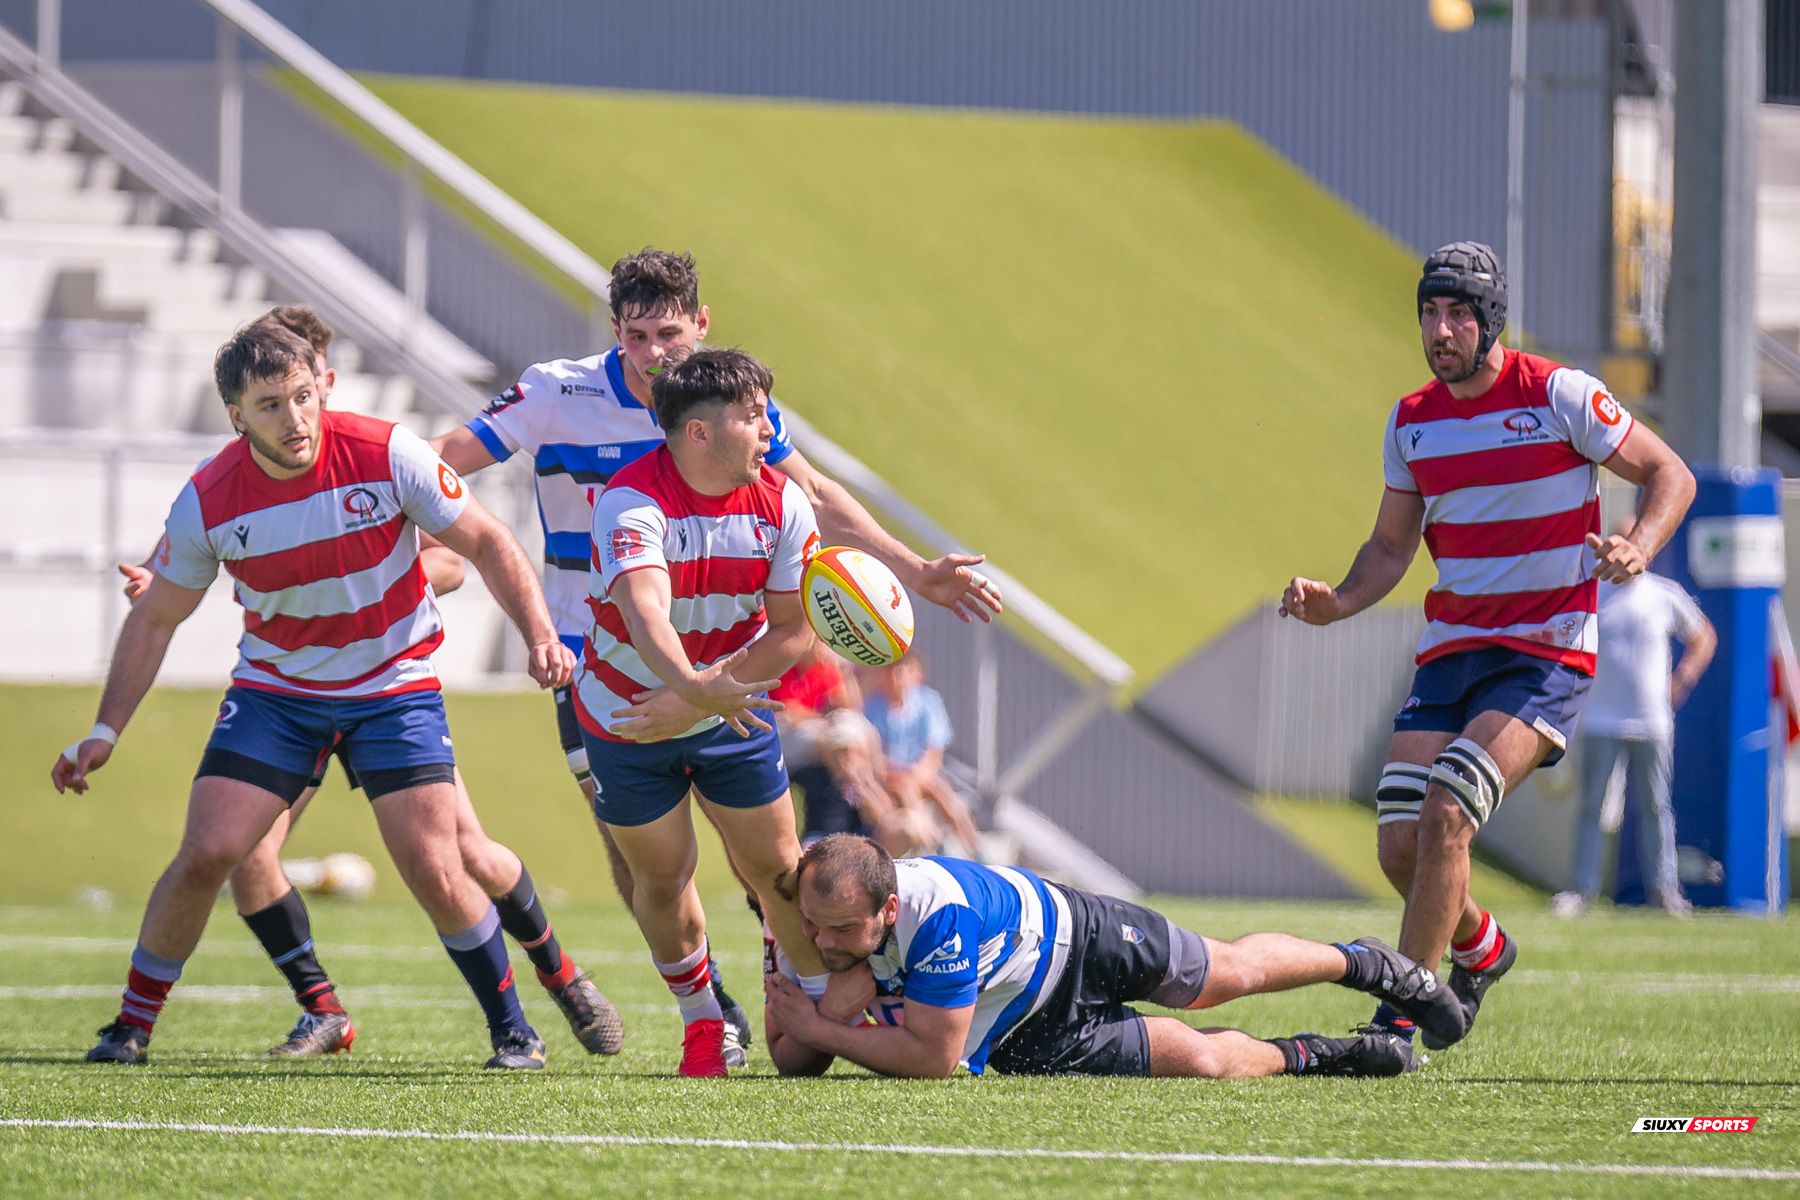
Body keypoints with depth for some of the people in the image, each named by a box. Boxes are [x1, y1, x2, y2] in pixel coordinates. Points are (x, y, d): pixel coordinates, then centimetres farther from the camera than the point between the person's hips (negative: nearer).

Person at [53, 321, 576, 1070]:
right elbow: (155, 618, 0)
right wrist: (104, 733, -3)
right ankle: (133, 1024, 7)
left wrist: (541, 636, -21)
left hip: (395, 686, -1)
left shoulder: (386, 454, -20)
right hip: (275, 690, 1)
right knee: (205, 855, -11)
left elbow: (486, 543, -8)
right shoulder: (209, 502, -15)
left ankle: (511, 1028, 10)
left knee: (437, 875, -11)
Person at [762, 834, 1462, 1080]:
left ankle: (1365, 964, 46)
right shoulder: (811, 915, -28)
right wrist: (829, 1015, -41)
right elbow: (791, 1062, -19)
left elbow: (935, 1058, -37)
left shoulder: (936, 914, -44)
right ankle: (1302, 1057, 29)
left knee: (1229, 974, 18)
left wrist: (821, 1030, -35)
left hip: (1062, 931, -3)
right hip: (1019, 1033, 3)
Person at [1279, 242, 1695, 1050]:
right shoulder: (1412, 421, 7)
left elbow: (1670, 475, -2)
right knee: (1399, 847, -5)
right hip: (1451, 651, 5)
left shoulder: (1557, 395, -8)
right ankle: (1479, 948, 28)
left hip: (1545, 656, -5)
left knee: (1445, 814, -23)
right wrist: (1337, 604, -3)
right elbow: (1392, 545, 17)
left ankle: (1402, 1014, -16)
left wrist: (1639, 546, -22)